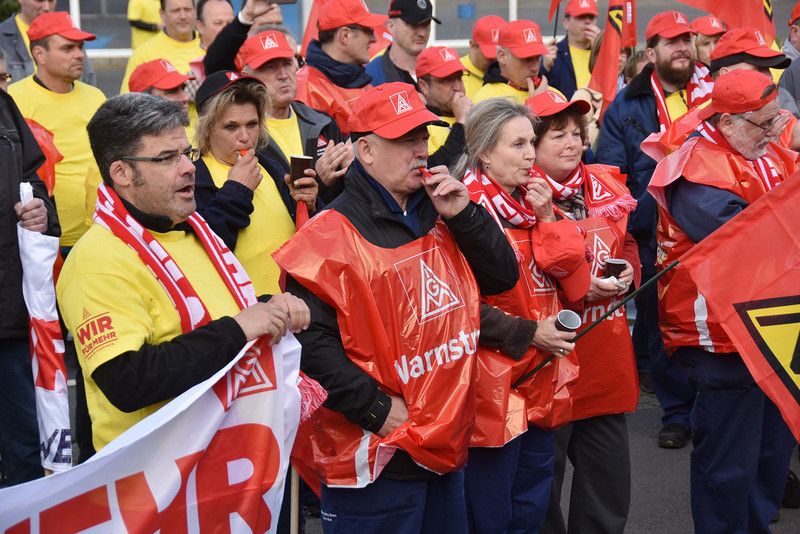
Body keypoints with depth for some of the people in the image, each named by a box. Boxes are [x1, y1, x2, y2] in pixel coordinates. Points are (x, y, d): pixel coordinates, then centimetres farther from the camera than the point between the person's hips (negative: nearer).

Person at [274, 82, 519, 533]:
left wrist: (464, 215, -6)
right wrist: (377, 409, -20)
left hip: (447, 443, 7)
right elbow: (311, 339, -20)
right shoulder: (332, 236, -15)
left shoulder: (440, 218, 10)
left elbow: (503, 277, 9)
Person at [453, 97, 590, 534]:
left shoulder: (533, 202, 11)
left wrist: (547, 220, -8)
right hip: (493, 381, -8)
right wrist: (527, 334, -15)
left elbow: (572, 278, 3)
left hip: (540, 376, 8)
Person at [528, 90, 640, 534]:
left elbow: (628, 245, 21)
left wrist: (627, 272, -1)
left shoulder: (603, 186, 10)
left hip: (606, 358, 6)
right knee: (543, 480, 5)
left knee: (609, 480, 14)